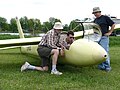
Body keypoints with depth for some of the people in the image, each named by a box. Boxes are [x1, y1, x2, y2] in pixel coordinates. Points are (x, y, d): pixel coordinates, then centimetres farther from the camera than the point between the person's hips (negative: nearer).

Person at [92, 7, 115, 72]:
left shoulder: (105, 18, -2)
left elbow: (113, 25, -1)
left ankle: (107, 66, -3)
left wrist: (109, 32, -4)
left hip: (104, 37, -7)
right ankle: (101, 66, 14)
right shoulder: (95, 20, 17)